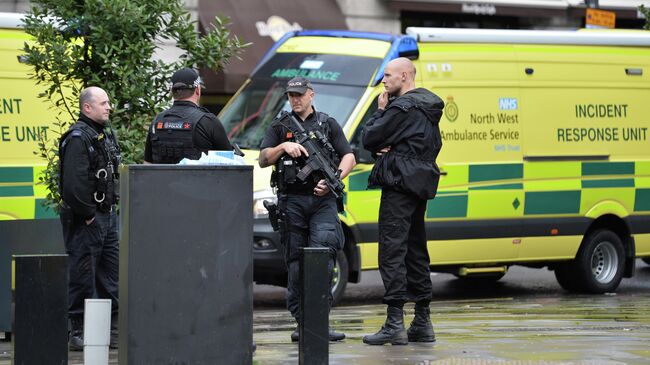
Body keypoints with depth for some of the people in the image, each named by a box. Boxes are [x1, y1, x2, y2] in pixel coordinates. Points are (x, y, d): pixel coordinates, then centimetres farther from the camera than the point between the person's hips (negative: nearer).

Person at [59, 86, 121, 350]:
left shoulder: (106, 135, 16)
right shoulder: (78, 138, -15)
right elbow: (74, 183, -23)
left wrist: (113, 206, 16)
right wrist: (88, 215, -19)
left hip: (107, 215, 9)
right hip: (84, 219, -9)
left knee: (112, 275, 11)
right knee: (83, 277, -6)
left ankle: (114, 330, 17)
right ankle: (78, 334, -2)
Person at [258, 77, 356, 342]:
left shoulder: (328, 124, 15)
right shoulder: (279, 127, 16)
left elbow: (349, 157, 10)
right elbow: (263, 160, 8)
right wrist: (283, 146, -11)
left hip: (322, 199, -1)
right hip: (291, 200, 1)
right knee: (296, 261, 1)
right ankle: (302, 320, 6)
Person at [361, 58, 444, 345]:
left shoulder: (401, 107, -14)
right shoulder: (428, 107, 17)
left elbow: (369, 139, -13)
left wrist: (380, 111, 4)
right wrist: (392, 148, 6)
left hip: (400, 184, -10)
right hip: (421, 184, 10)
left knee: (392, 250, -10)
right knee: (415, 250, 14)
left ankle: (394, 323, -15)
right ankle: (422, 323, 16)